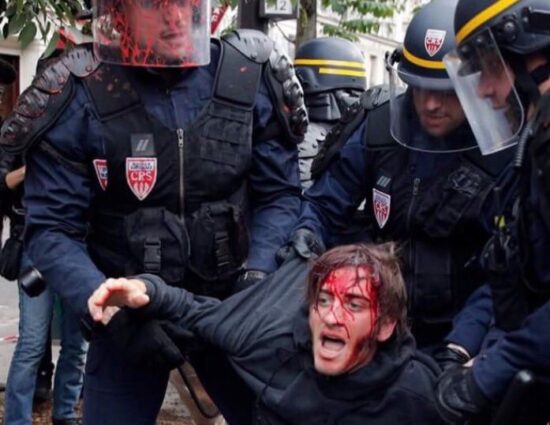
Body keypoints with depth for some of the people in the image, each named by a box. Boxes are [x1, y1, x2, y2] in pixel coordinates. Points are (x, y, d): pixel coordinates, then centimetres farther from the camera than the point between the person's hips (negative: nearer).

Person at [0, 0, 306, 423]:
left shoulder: (250, 78, -7)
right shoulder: (79, 99, -14)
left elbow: (278, 194, 1)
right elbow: (51, 229, -12)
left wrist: (258, 272, -15)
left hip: (230, 303, 2)